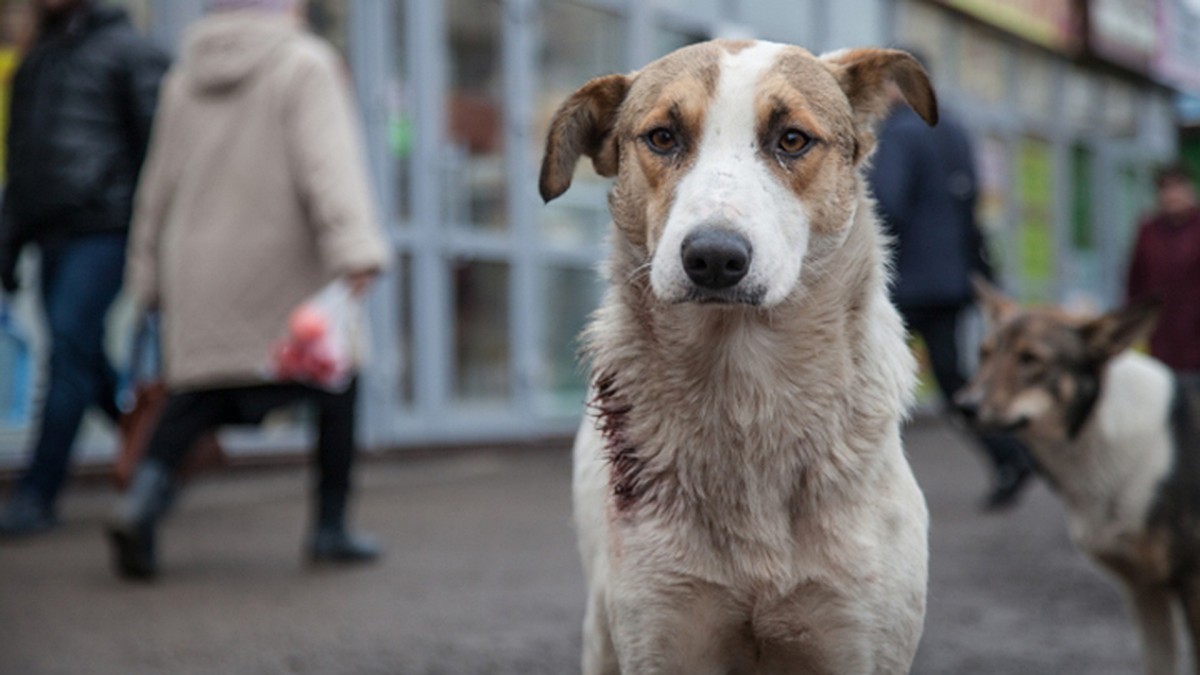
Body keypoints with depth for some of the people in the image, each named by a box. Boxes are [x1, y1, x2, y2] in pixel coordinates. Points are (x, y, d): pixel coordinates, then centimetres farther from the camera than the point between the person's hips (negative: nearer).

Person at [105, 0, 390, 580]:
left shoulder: (185, 80, 13)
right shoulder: (305, 66, -4)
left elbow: (160, 188, 15)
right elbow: (328, 164, -19)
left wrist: (150, 280, 21)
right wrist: (355, 250, -27)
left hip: (200, 273, 4)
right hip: (288, 271, -4)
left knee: (200, 393, 8)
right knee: (333, 381, 13)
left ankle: (144, 499, -17)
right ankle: (330, 527, 15)